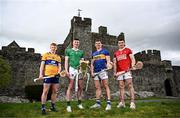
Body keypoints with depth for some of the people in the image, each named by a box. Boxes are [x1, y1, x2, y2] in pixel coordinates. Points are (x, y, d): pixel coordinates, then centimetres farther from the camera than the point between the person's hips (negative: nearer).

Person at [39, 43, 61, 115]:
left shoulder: (58, 57, 16)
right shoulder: (45, 55, 7)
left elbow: (59, 66, 14)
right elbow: (42, 65, 2)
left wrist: (59, 71, -8)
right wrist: (41, 74, -9)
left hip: (55, 76, 4)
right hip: (47, 75, -4)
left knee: (55, 91, 8)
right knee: (45, 91, -3)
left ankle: (53, 106, 20)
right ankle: (43, 108, 4)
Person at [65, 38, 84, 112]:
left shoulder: (81, 52, 19)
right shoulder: (68, 50, 10)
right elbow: (66, 61, 4)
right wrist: (66, 70, -7)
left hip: (80, 69, 4)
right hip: (72, 69, -4)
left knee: (80, 87, 5)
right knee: (70, 87, -7)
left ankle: (79, 103, 18)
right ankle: (68, 105, -1)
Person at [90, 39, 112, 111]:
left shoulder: (105, 51, 9)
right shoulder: (93, 54, 23)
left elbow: (108, 60, -1)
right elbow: (92, 64, 21)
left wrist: (108, 66, -21)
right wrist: (92, 72, 10)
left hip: (103, 70, -5)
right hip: (95, 72, 5)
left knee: (106, 86, -9)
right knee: (97, 87, 6)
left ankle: (108, 103, -8)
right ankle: (98, 103, 11)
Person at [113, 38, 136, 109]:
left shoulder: (128, 50, 11)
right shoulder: (116, 53, 21)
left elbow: (132, 59, 1)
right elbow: (115, 63, 19)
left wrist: (132, 66, -18)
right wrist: (114, 72, 9)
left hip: (127, 70, -4)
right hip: (119, 72, 4)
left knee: (130, 85, -10)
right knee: (121, 87, 3)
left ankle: (132, 102, -11)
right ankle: (122, 102, 6)